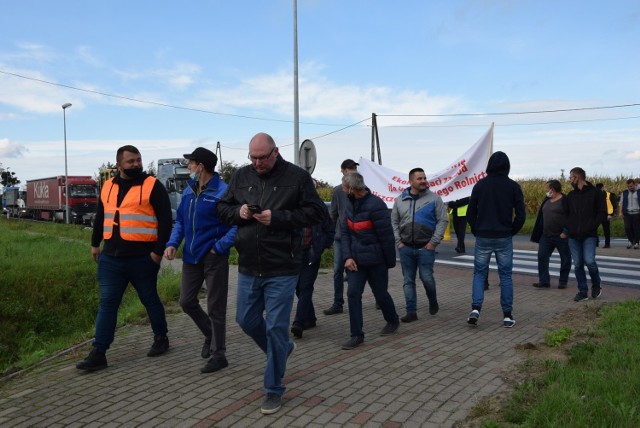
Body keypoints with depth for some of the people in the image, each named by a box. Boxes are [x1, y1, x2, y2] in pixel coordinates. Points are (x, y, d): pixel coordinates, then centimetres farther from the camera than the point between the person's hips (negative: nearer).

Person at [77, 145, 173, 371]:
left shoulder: (152, 186, -6)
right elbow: (100, 217, 23)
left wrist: (158, 251, -13)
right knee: (107, 304, 4)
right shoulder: (108, 186, 11)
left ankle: (161, 338, 30)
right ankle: (98, 354, 9)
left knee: (150, 300, 10)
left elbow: (165, 220, -9)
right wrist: (95, 243, 22)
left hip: (142, 258, -4)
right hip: (111, 258, 5)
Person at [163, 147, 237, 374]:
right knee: (187, 301, 14)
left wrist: (219, 247, -21)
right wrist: (172, 243, 1)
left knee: (215, 308, 2)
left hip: (214, 257, -7)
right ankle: (210, 334, 38)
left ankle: (219, 355, 17)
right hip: (191, 256, 8)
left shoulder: (222, 192, -17)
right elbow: (180, 220, 15)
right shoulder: (189, 190, 8)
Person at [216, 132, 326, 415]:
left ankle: (273, 390, 17)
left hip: (282, 269, -5)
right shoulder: (241, 176, 7)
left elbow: (316, 212, -8)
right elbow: (222, 209, 14)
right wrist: (238, 212, -9)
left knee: (275, 327, 0)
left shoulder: (297, 177, -6)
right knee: (246, 321, 15)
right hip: (248, 267, 5)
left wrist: (277, 217, -19)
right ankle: (282, 349, 44)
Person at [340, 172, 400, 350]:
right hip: (356, 260, 6)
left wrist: (390, 261, -9)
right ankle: (356, 335, 6)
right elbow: (344, 232, 6)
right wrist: (347, 257, -6)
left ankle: (393, 321, 38)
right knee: (353, 293, -3)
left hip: (376, 261, -6)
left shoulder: (375, 205, -19)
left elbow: (386, 236, -16)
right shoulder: (350, 205, 4)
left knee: (381, 294, 10)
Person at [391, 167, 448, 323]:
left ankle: (433, 302, 26)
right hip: (406, 248, 3)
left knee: (426, 278, -4)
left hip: (426, 247, -3)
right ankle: (411, 312, 14)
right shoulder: (400, 200, 6)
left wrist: (434, 242, -9)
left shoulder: (434, 198, -2)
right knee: (408, 280, 6)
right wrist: (398, 241, 1)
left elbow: (443, 220, -3)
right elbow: (394, 222, 11)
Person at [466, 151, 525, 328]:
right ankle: (508, 316, 10)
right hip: (504, 238, 0)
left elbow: (470, 213, 1)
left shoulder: (480, 185, 1)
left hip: (483, 238, 0)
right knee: (505, 275, 8)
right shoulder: (513, 186, -2)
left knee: (479, 273, 10)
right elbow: (520, 215, -4)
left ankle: (475, 308, -5)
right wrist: (511, 232, 9)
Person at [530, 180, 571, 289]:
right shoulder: (546, 200, 10)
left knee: (565, 259, 7)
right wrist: (540, 233, 13)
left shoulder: (565, 201, -11)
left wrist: (566, 232, -18)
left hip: (561, 236, -6)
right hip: (546, 235, 6)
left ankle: (563, 282, 18)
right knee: (542, 256, -2)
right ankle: (544, 281, 0)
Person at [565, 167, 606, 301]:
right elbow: (566, 213, 19)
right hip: (573, 236, 5)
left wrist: (591, 227, -13)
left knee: (589, 260, -16)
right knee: (577, 265, 4)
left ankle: (596, 285, 11)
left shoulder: (595, 193, 0)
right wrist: (568, 227, 3)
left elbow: (602, 213, -2)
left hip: (589, 236, -4)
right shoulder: (571, 195, 14)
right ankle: (583, 291, 14)